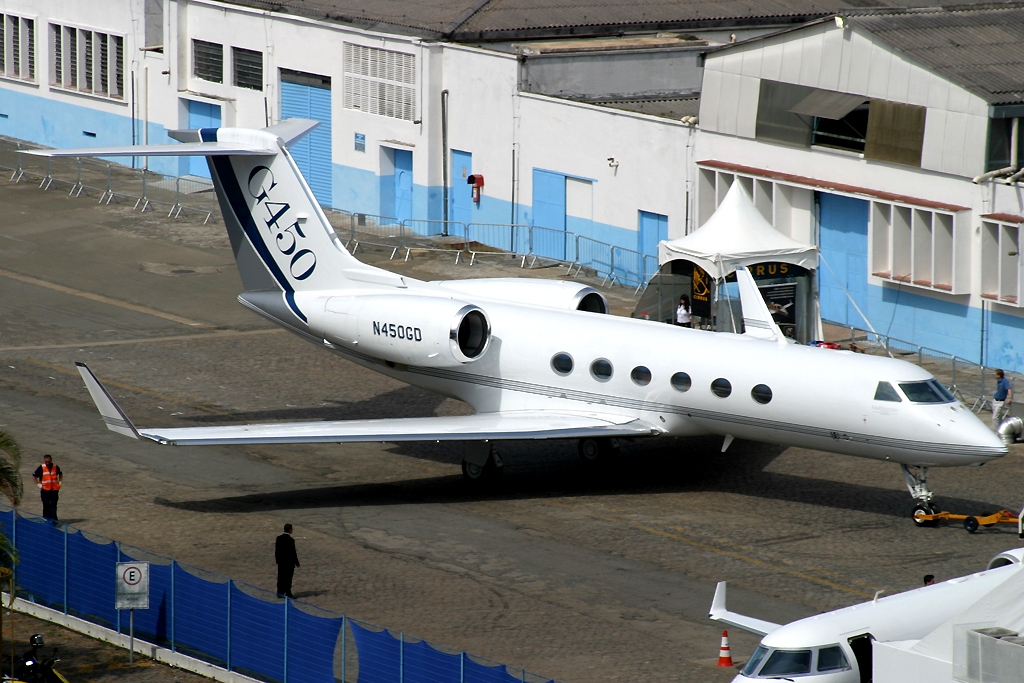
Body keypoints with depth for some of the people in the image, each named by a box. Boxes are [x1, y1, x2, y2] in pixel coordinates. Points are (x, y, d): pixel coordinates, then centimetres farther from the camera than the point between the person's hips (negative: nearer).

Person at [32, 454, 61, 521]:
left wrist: (59, 481, 9)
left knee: (53, 505, -9)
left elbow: (60, 474, 22)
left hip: (54, 489, 1)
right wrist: (38, 484, -4)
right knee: (46, 506, 8)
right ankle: (46, 519, 19)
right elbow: (34, 475, 4)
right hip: (45, 490, -1)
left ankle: (53, 519, -10)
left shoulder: (55, 467, 2)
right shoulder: (41, 468, -6)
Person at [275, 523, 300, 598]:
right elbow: (293, 552, -15)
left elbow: (276, 550, 7)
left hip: (280, 561, 6)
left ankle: (280, 592, 18)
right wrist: (296, 562, -6)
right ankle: (288, 593, 6)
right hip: (289, 561, -6)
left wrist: (277, 559, 17)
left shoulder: (279, 538, 1)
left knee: (281, 577, 12)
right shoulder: (290, 540, -18)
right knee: (288, 578, 1)